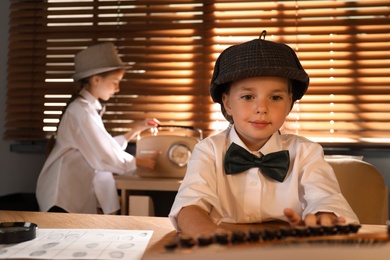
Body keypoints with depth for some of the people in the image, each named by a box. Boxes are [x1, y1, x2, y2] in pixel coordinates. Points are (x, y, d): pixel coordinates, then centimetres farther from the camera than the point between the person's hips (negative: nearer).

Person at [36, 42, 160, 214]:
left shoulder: (89, 108, 11)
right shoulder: (81, 110, -18)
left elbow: (105, 147, 7)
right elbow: (103, 156, -18)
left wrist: (135, 130, 8)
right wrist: (140, 162, -8)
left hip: (78, 193, 9)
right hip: (64, 197, -9)